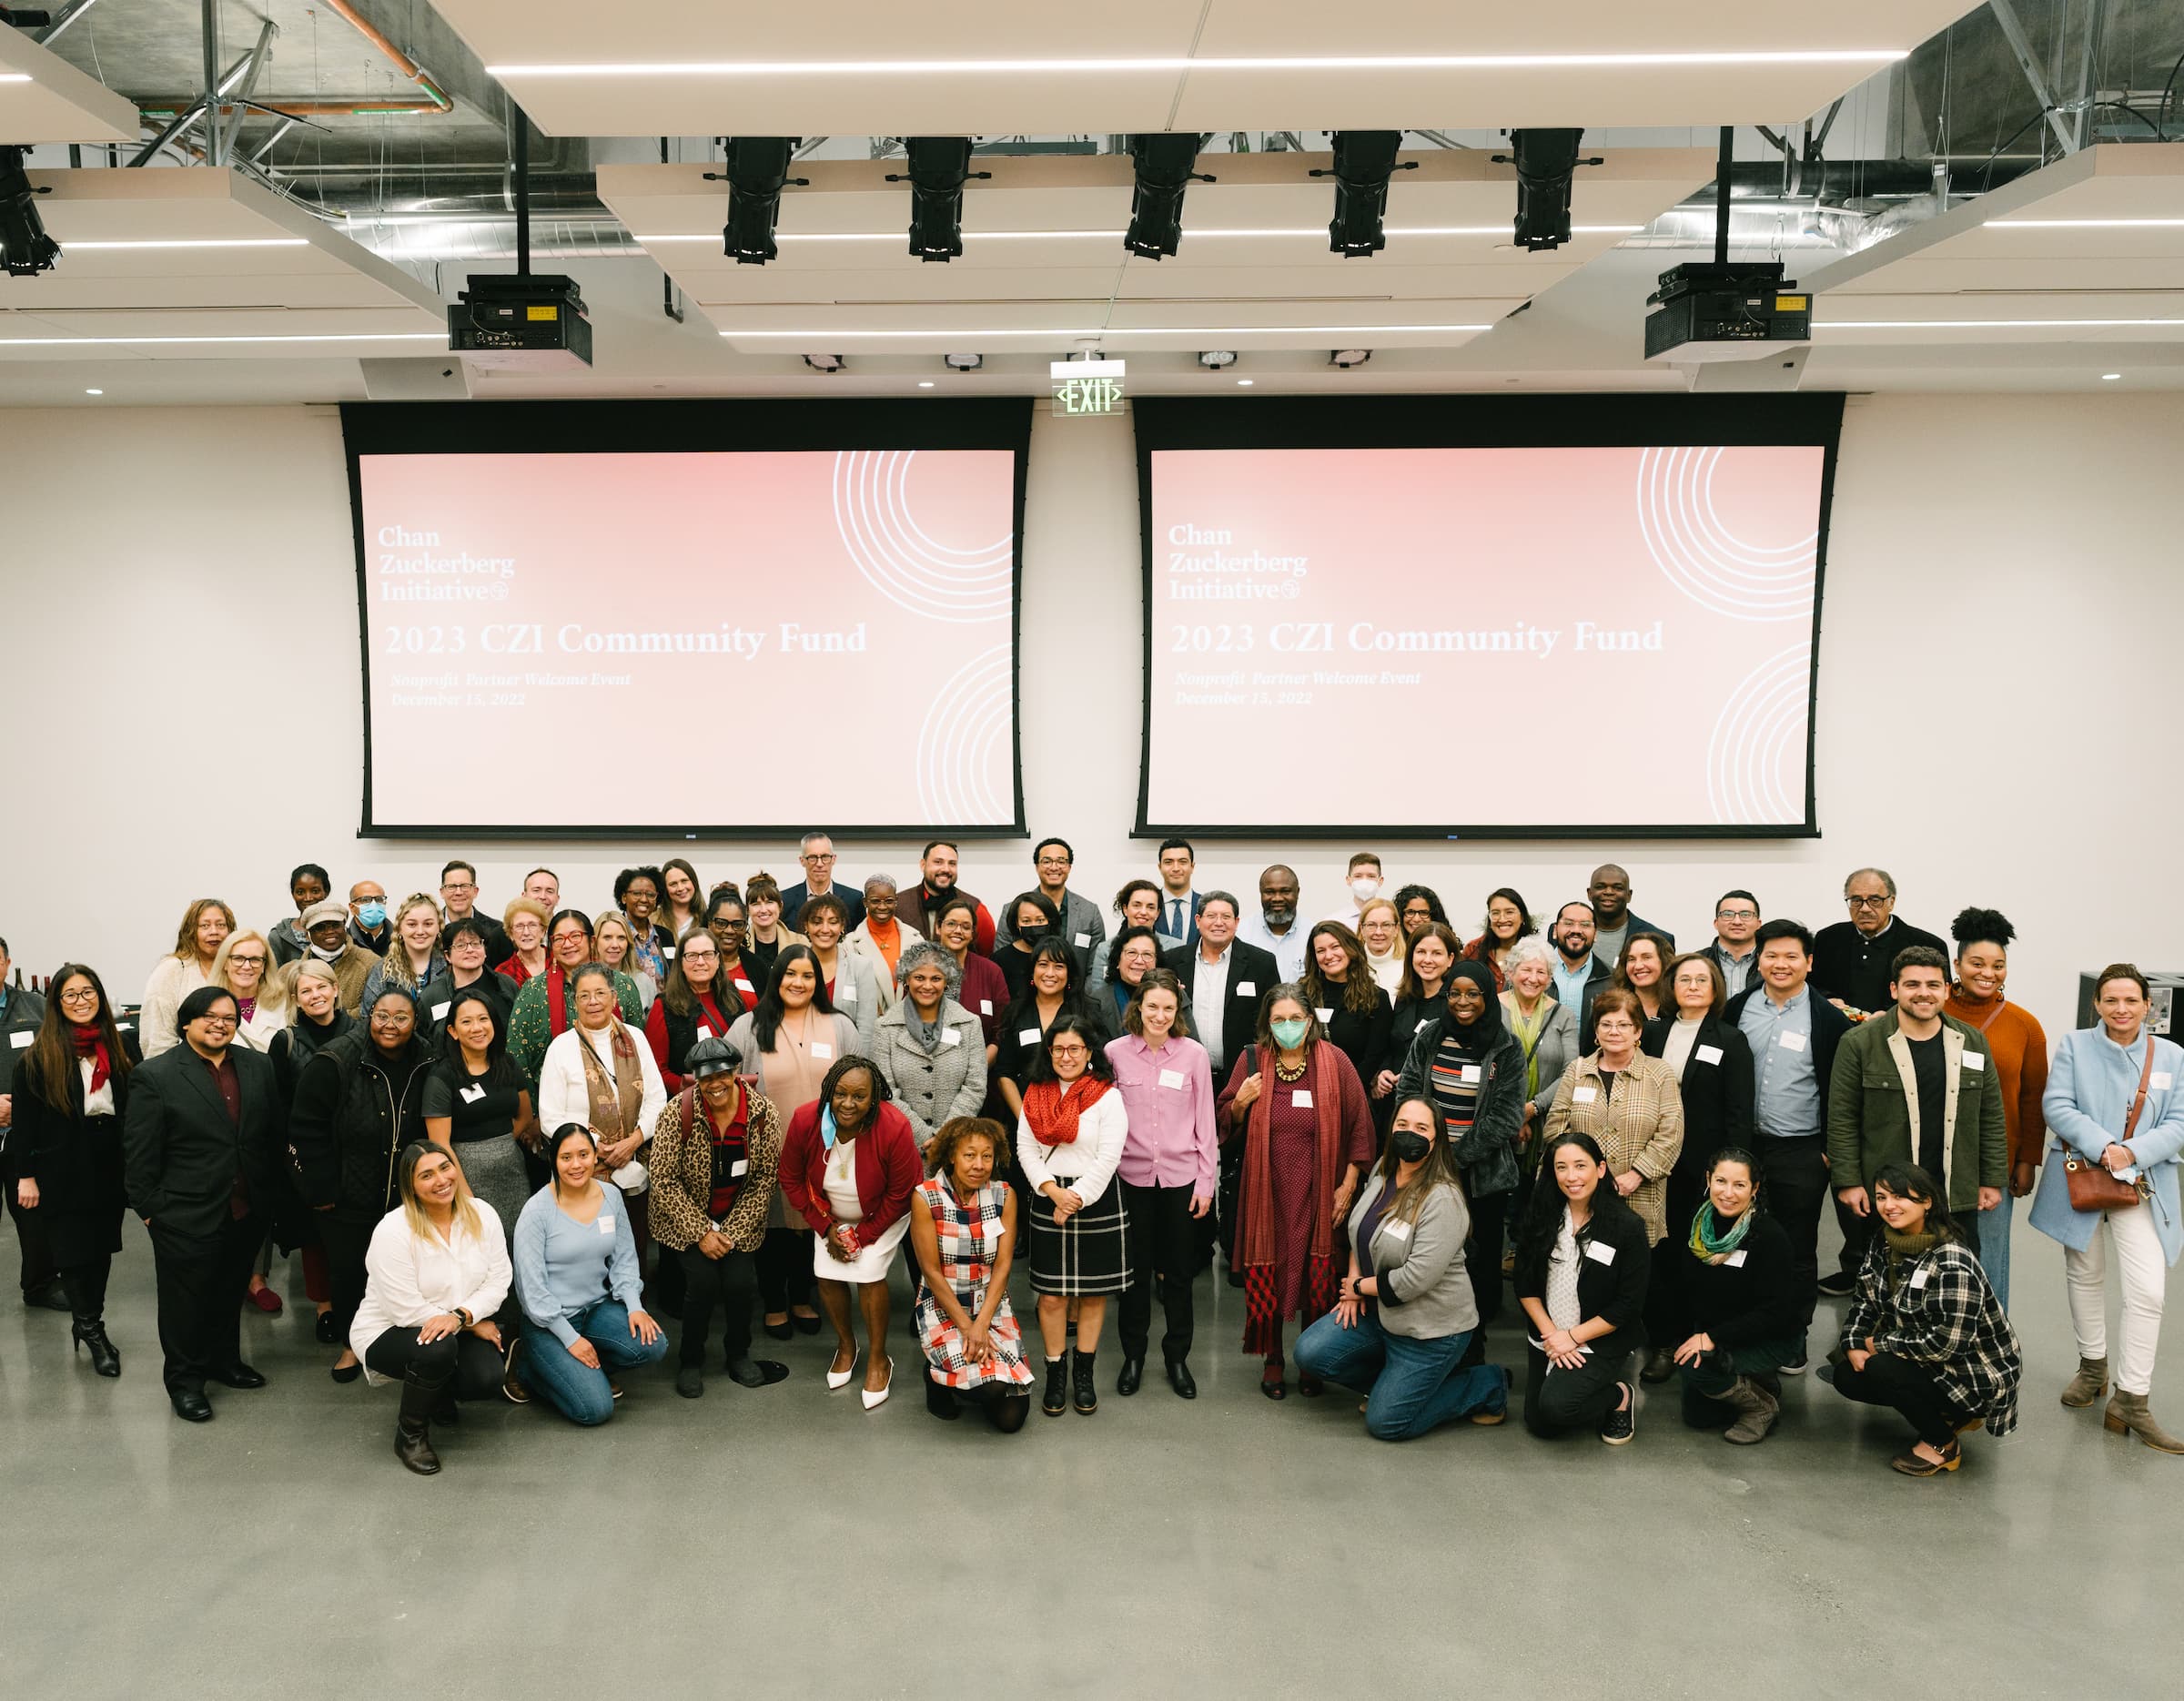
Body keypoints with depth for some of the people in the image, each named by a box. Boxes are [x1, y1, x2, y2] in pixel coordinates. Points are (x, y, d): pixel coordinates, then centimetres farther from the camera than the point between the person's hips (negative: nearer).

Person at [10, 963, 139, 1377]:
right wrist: (26, 1175, -7)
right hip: (62, 1171, -3)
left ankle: (88, 1324, 25)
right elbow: (23, 1119, -5)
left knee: (102, 1248, 11)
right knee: (73, 1252, 1)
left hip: (111, 1167, 3)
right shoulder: (37, 1055, -5)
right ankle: (91, 1329, 13)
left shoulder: (123, 1046, 2)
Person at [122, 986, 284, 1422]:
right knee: (187, 1299, 8)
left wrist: (269, 1190, 6)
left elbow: (276, 1131, 8)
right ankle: (184, 1380, 23)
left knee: (230, 1293, 18)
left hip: (246, 1213, 5)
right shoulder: (155, 1075, -10)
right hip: (185, 1216, -4)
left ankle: (224, 1361, 36)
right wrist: (148, 1207, -8)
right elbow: (139, 1151, -8)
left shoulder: (257, 1067, 4)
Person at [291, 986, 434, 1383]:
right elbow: (307, 1129, -13)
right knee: (347, 1270, 10)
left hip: (405, 1198, 3)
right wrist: (321, 1189, -13)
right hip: (347, 1198, -3)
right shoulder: (334, 1062, -16)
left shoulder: (426, 1064, -4)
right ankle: (351, 1343, 31)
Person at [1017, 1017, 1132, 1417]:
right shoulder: (1035, 1095, 6)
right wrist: (1053, 1190, -12)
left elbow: (1108, 1157, -10)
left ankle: (1084, 1372, 21)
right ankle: (1055, 1371, 18)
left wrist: (1076, 1199, -13)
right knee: (1051, 1294, 3)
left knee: (1093, 1292, 7)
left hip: (1097, 1200, -2)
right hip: (1047, 1201, 2)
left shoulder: (1108, 1096, -5)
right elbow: (1025, 1148, 2)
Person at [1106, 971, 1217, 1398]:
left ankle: (1177, 1356, 24)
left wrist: (1207, 1180, 0)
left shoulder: (1194, 1055, -3)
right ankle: (1133, 1355, 25)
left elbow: (1205, 1122, 1)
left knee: (1179, 1270, 9)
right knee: (1135, 1267, 10)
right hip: (1131, 1175, 0)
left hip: (1181, 1175, 0)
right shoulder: (1115, 1052, -3)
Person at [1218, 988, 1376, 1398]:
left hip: (1319, 1191, -1)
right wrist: (1241, 1103, -11)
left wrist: (1349, 1184, -2)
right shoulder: (1252, 1060, 1)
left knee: (1318, 1275, 3)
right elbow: (1226, 1123, 11)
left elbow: (1359, 1125, 1)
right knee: (1265, 1274, 3)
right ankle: (1272, 1360, 20)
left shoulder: (1333, 1061, -3)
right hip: (1266, 1188, 1)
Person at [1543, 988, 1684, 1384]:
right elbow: (1556, 1125, 6)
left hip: (1641, 1200, -2)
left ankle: (1662, 1346, 25)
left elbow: (1670, 1133, -5)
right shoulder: (1577, 1071, 9)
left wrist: (1634, 1176, -13)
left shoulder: (1659, 1075, 2)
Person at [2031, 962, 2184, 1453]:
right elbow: (2057, 1105, -9)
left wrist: (2132, 1152, -18)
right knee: (2086, 1277, 16)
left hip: (2142, 1187, 0)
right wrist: (2104, 1147, -22)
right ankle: (2092, 1367, 37)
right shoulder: (2075, 1045, -1)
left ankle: (2131, 1402, 0)